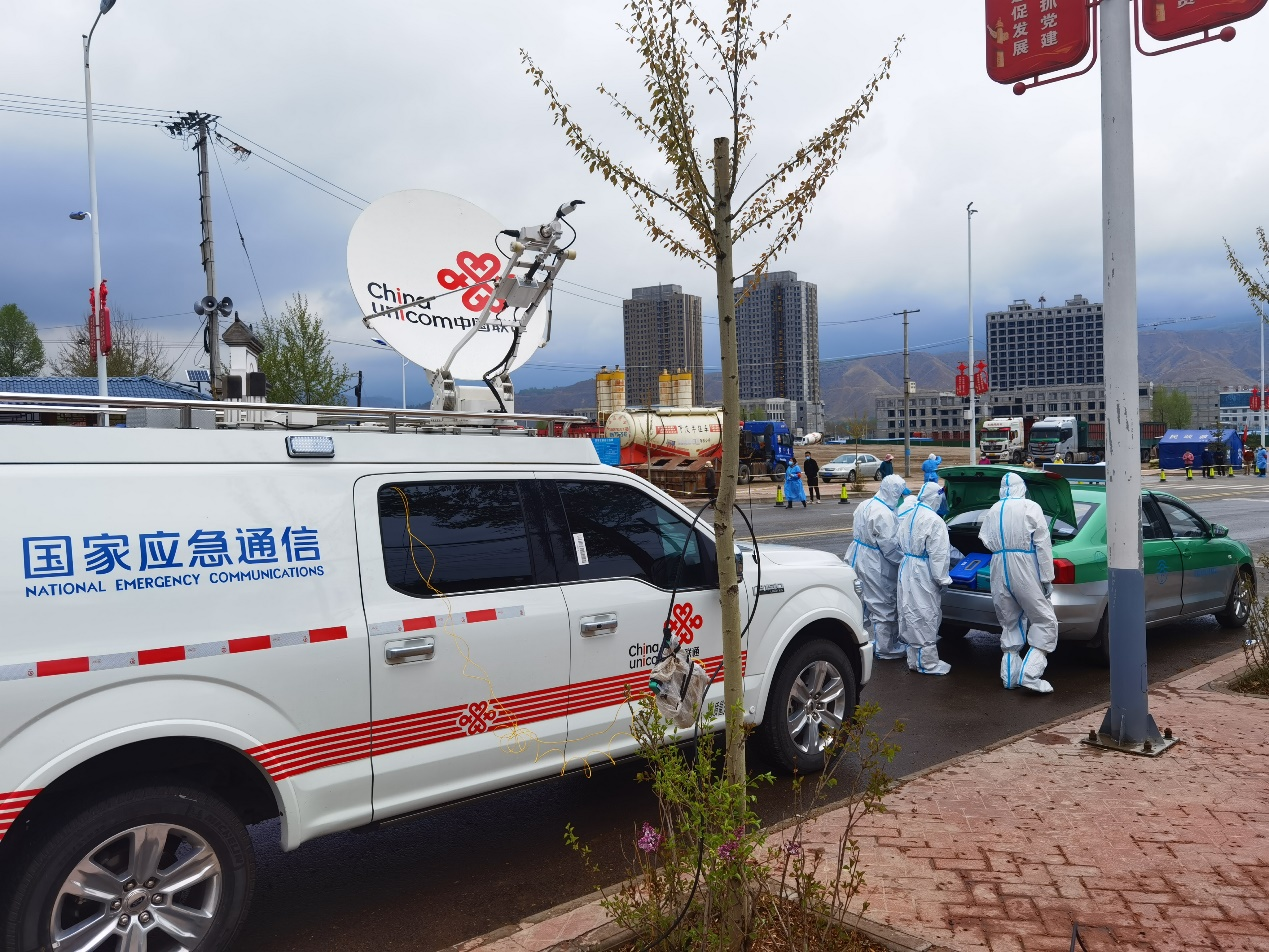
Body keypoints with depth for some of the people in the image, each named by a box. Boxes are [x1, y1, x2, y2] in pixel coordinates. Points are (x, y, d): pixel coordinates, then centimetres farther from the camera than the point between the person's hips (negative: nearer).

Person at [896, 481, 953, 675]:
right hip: (923, 573, -8)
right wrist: (942, 579, -12)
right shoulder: (934, 521, -19)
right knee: (926, 616, 0)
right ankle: (928, 663, 9)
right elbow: (938, 555, -18)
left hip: (906, 569, 9)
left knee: (911, 614, 14)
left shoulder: (907, 515, 8)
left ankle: (914, 659, 24)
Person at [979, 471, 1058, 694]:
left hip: (1000, 572, 5)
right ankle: (1029, 674, -8)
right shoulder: (1030, 508, -6)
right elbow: (1042, 544, -8)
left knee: (1010, 624, 16)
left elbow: (986, 541, 8)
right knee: (1045, 622, 3)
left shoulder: (993, 511, 8)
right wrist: (1047, 578, -6)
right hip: (1025, 572, -5)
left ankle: (1009, 676, 17)